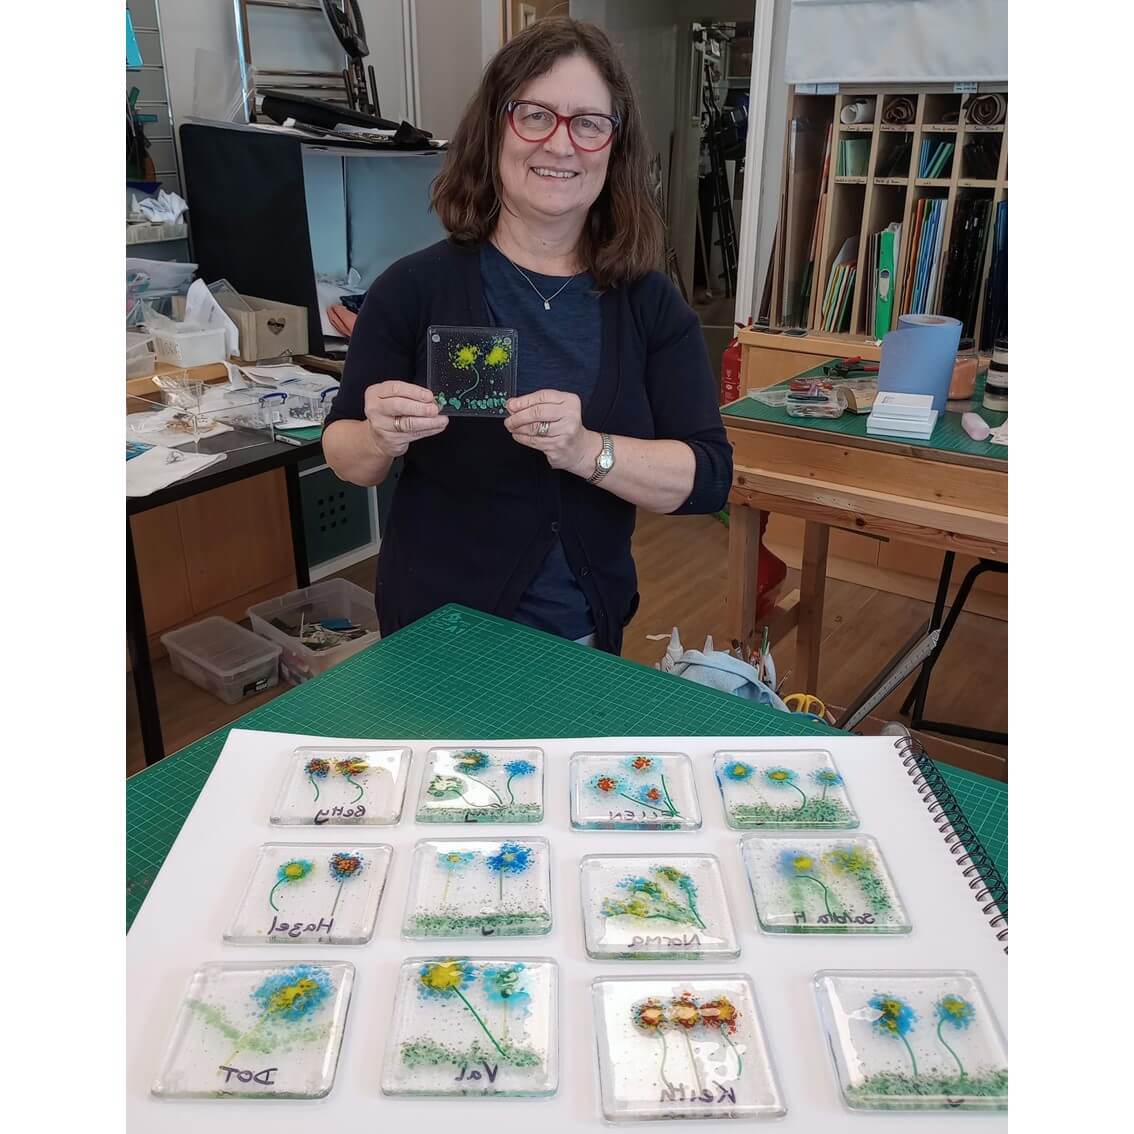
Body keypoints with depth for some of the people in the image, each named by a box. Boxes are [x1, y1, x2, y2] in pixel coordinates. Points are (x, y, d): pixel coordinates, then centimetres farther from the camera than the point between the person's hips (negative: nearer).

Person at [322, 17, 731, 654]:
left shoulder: (651, 303, -6)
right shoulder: (415, 288, -11)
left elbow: (710, 476, -13)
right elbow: (347, 458, -2)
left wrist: (586, 451, -29)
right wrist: (382, 440, -25)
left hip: (589, 632, 2)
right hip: (439, 631, -2)